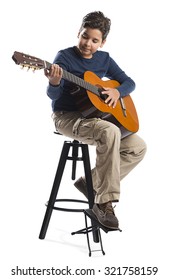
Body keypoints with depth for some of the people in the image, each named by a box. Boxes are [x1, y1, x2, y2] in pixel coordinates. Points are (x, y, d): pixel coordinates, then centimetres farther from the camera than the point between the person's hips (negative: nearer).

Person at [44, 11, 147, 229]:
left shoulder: (104, 59, 8)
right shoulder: (64, 57, -10)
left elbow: (129, 82, 13)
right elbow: (53, 95, -20)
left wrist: (117, 91, -9)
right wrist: (54, 83, -44)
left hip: (93, 117, 7)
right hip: (66, 117, -7)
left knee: (138, 147, -5)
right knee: (110, 132, -36)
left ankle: (91, 183, 0)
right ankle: (104, 202, -28)